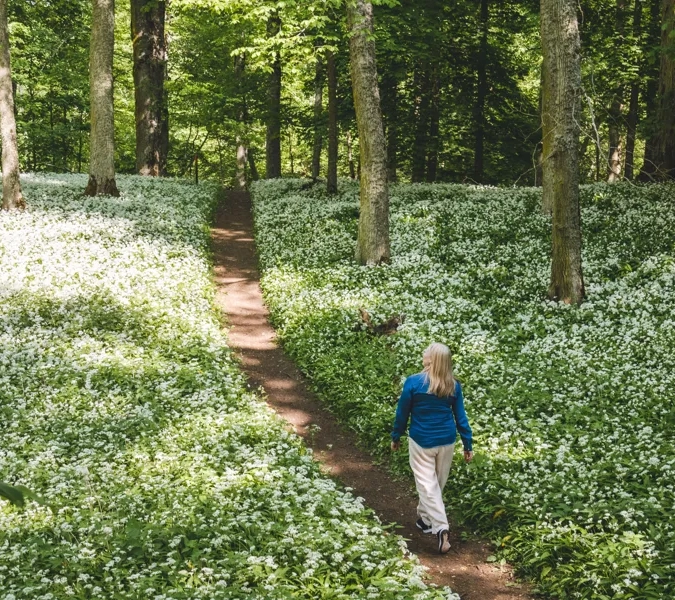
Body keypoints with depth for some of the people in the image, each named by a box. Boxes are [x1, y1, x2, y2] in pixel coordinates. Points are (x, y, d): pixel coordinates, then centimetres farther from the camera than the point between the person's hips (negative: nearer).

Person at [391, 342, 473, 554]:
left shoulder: (413, 382, -14)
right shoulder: (454, 386, -5)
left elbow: (402, 413, -6)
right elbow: (460, 417, 0)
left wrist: (396, 437, 8)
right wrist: (468, 445, 8)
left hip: (421, 441, -3)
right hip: (446, 441, 3)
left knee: (428, 485, 0)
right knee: (437, 483, 20)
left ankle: (441, 528, -14)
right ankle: (425, 518, 37)